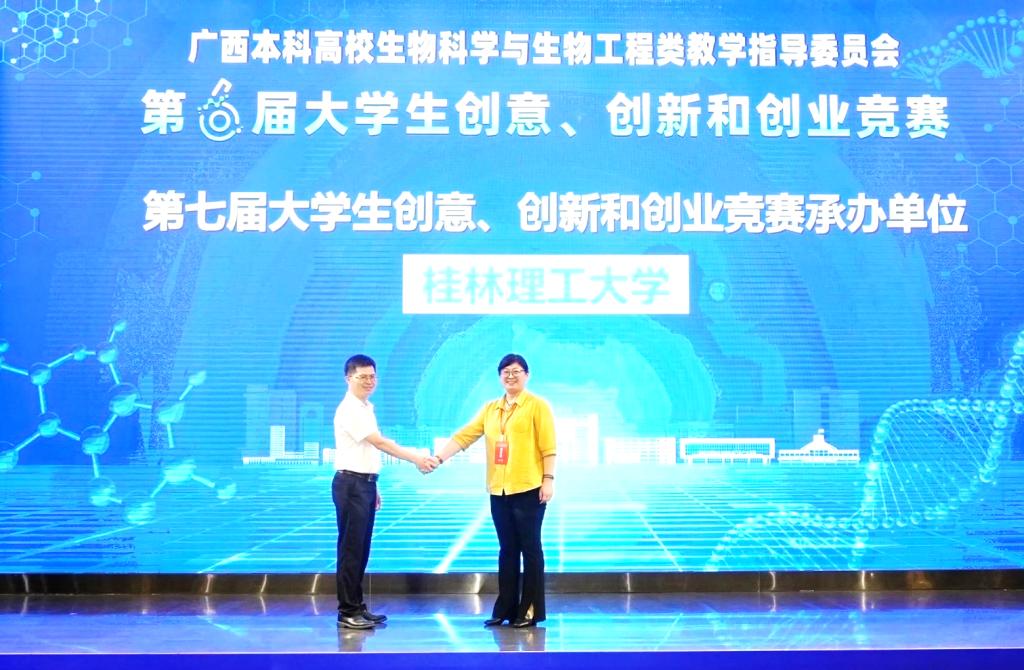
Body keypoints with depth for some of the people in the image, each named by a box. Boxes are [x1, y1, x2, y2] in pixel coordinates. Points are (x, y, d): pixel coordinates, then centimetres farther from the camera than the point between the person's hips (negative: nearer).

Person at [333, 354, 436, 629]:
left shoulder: (366, 407, 15)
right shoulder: (350, 409, -15)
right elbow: (379, 443, -22)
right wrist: (416, 459, -25)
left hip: (365, 483, 9)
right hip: (351, 484, -9)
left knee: (362, 548, 12)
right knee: (351, 548, -5)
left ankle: (357, 606, 19)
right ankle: (347, 611, 1)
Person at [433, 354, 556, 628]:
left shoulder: (538, 405, -2)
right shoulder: (490, 409, 13)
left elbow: (548, 446, -6)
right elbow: (464, 436, 6)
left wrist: (548, 479, -13)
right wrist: (438, 458, -5)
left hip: (528, 489, -5)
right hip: (499, 491, 5)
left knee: (530, 549, 1)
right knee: (507, 550, 11)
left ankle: (530, 610, 8)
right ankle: (505, 608, 19)